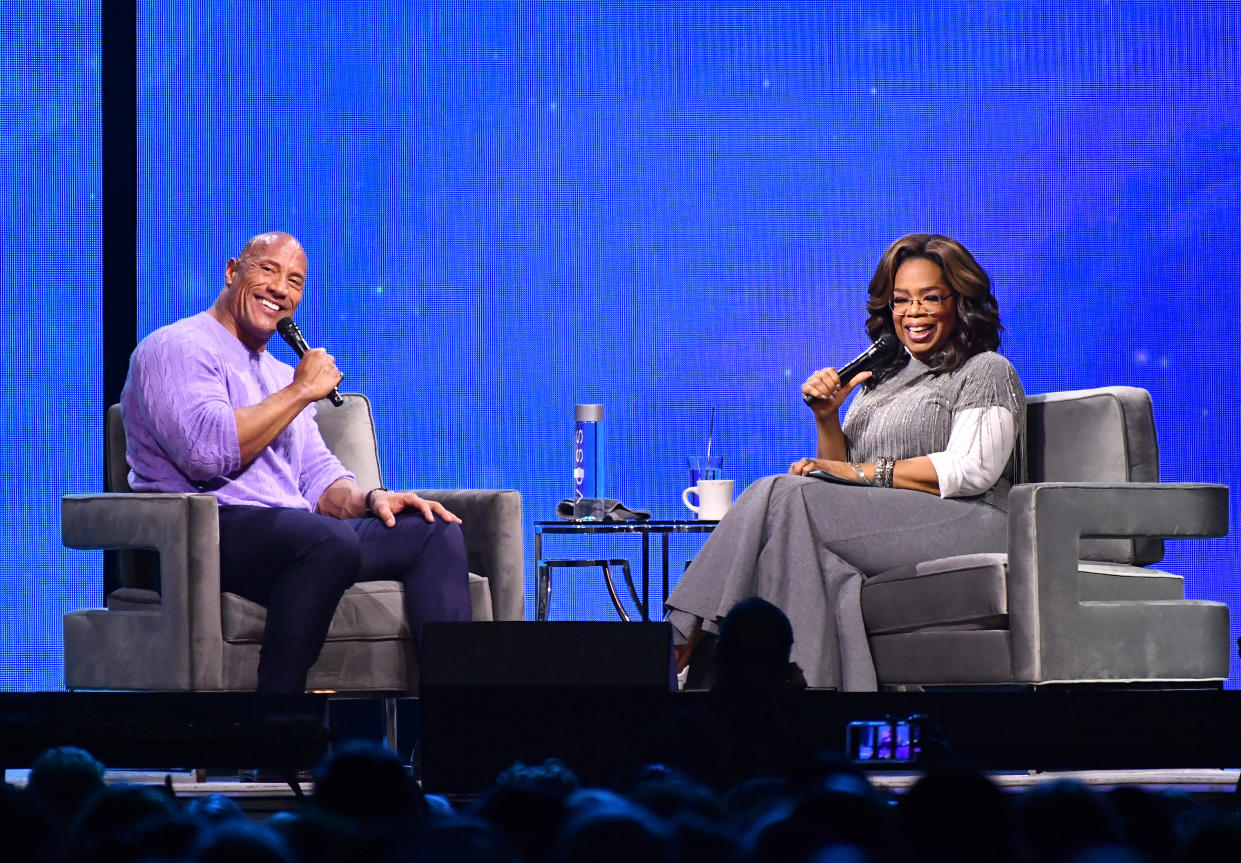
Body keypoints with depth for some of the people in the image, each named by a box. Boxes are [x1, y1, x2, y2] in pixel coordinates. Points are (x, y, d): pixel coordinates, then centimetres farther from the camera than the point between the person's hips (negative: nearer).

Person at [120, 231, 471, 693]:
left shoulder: (279, 374, 28)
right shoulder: (177, 348, 0)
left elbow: (317, 478, 24)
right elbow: (208, 452, -18)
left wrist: (370, 498, 0)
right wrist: (301, 391, -8)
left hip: (294, 539, 9)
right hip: (203, 534, -9)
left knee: (436, 532, -10)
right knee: (329, 541, -38)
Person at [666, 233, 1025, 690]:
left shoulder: (986, 372, 8)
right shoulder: (882, 377, 28)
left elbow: (971, 470, -9)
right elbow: (840, 470, 23)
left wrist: (864, 473, -11)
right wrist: (827, 418, 3)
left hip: (959, 524, -6)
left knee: (784, 497, -25)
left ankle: (686, 640, -28)